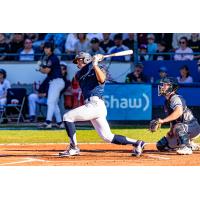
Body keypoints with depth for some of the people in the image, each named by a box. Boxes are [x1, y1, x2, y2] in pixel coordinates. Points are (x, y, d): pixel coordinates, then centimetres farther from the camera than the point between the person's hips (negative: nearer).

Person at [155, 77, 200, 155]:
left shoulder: (175, 98, -20)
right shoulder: (167, 101, 8)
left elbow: (179, 112, -41)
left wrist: (163, 120, -45)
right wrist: (171, 131, -1)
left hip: (193, 127, -10)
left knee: (178, 127, -40)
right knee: (161, 146, 9)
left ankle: (186, 148, -23)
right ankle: (191, 145, 18)